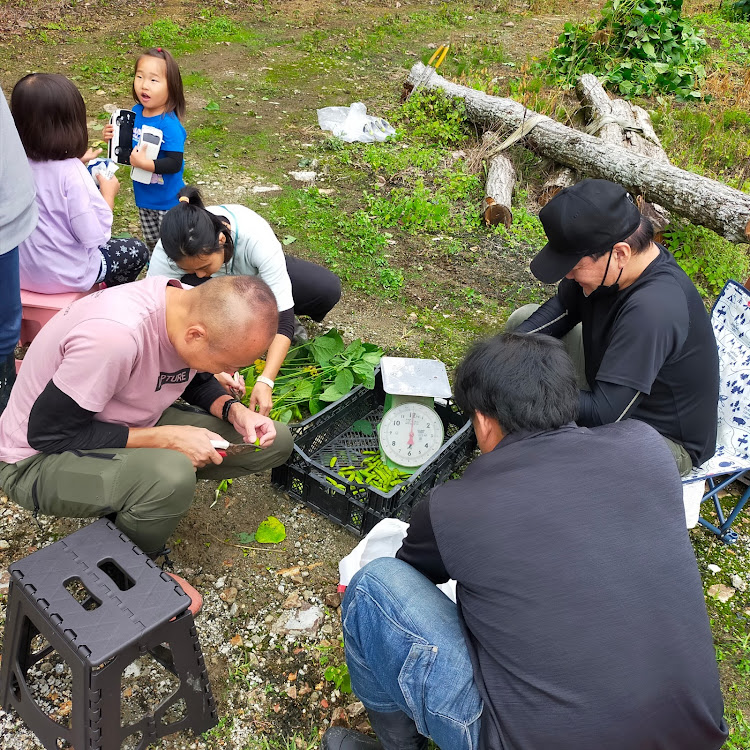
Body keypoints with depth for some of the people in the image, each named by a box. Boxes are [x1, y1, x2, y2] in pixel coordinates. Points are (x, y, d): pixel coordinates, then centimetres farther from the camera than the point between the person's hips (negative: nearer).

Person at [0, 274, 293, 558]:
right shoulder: (115, 334, -36)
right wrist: (166, 438, -27)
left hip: (132, 428, 7)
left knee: (275, 442, -4)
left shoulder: (199, 310, -13)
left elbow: (196, 380, 7)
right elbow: (47, 433, -25)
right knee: (172, 476, -39)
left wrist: (234, 410, -13)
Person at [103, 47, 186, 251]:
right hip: (143, 196, 7)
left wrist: (143, 163, -36)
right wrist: (113, 136, -7)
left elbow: (174, 163, -31)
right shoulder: (136, 112, -4)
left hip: (167, 201, -7)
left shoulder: (169, 125, -27)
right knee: (151, 242, 26)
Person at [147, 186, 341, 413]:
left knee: (328, 290, -24)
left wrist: (265, 381, -47)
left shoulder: (256, 236, -41)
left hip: (258, 273, 0)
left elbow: (281, 314, -38)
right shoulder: (167, 252, -36)